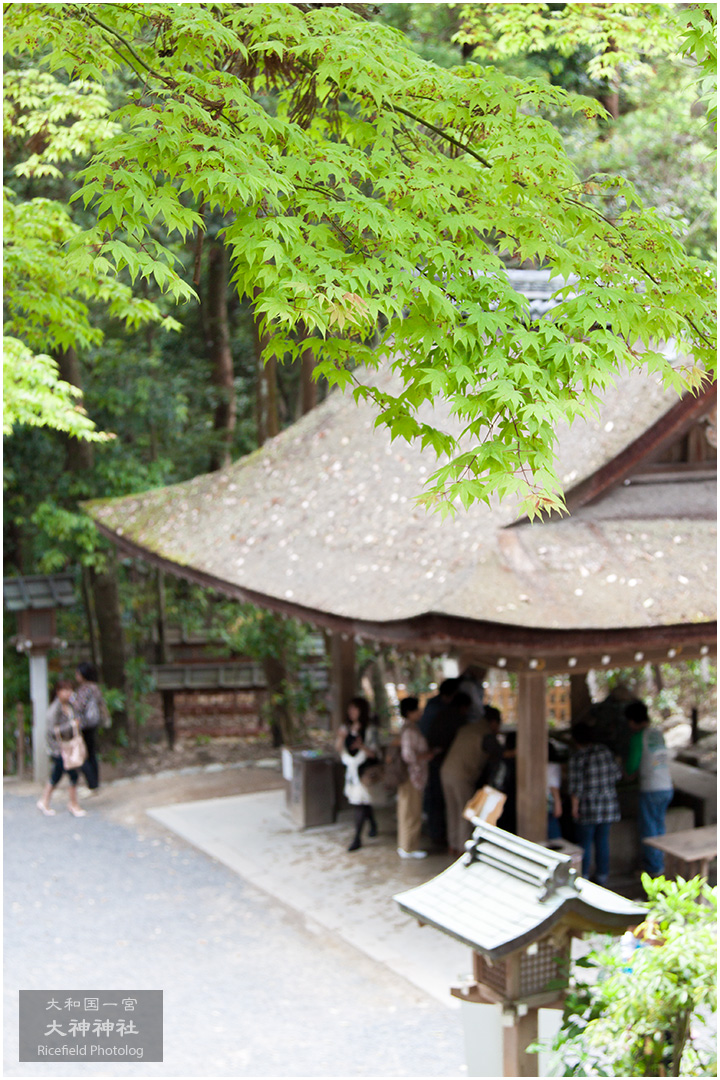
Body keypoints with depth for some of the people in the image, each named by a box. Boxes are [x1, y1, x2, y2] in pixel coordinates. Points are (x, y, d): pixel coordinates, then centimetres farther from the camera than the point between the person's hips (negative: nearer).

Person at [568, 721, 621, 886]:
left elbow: (576, 786, -14)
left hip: (589, 805, -4)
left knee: (585, 842, 6)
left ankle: (583, 875, 11)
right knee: (603, 841, 12)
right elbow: (617, 773, 7)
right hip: (608, 803, 4)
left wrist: (575, 806, -6)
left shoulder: (577, 758, -13)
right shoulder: (604, 751, 1)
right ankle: (602, 875, 17)